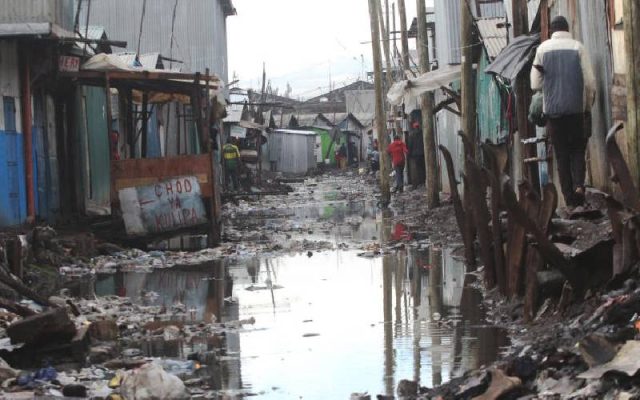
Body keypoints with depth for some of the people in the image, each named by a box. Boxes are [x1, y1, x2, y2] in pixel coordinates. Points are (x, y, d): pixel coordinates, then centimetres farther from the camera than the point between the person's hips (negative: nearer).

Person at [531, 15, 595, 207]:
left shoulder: (543, 48, 3)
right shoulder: (577, 47, 0)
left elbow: (535, 84, 3)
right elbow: (590, 82, -3)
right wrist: (589, 106, 11)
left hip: (553, 109, 1)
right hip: (576, 108, -1)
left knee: (561, 154, 8)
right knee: (578, 150, 11)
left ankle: (569, 195, 4)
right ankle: (579, 185, -11)